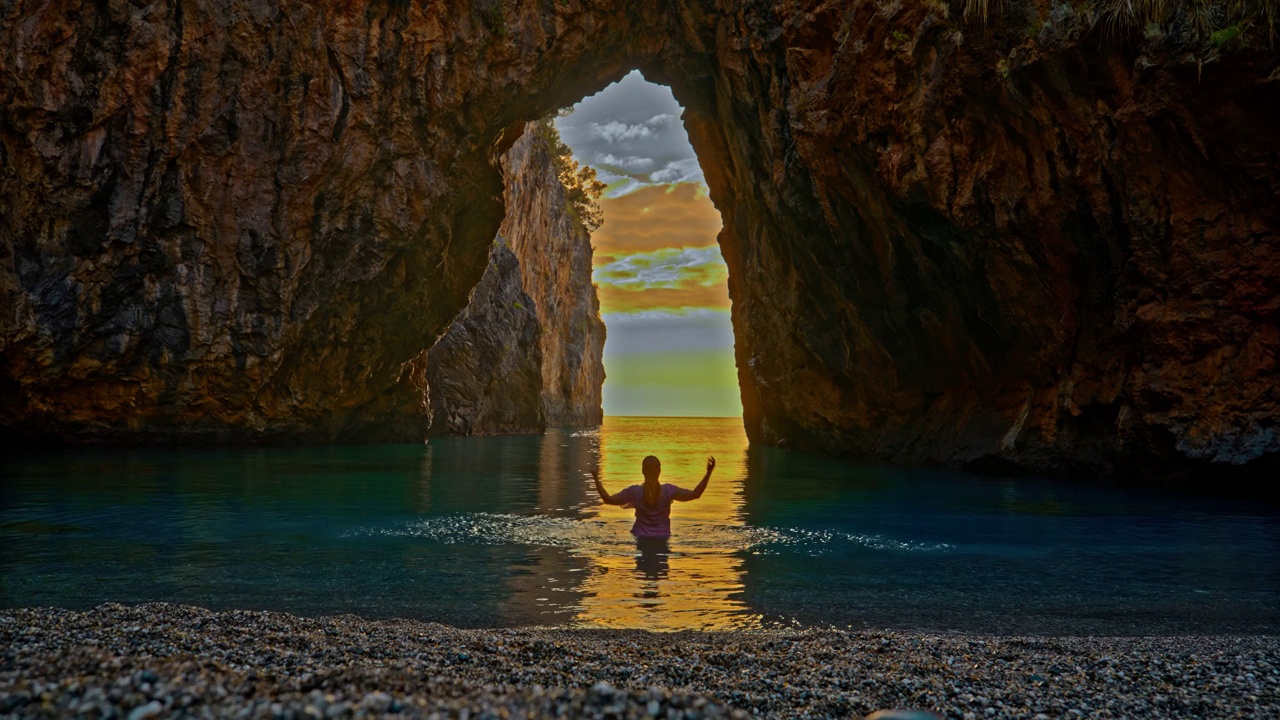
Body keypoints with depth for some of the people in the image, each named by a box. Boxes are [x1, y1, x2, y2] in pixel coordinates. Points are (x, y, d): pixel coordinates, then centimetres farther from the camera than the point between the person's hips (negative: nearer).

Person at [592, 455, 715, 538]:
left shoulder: (635, 491, -15)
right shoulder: (668, 490, -15)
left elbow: (608, 499, -7)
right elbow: (695, 494, -13)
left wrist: (596, 478, 1)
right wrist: (708, 473, -13)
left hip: (640, 539, -1)